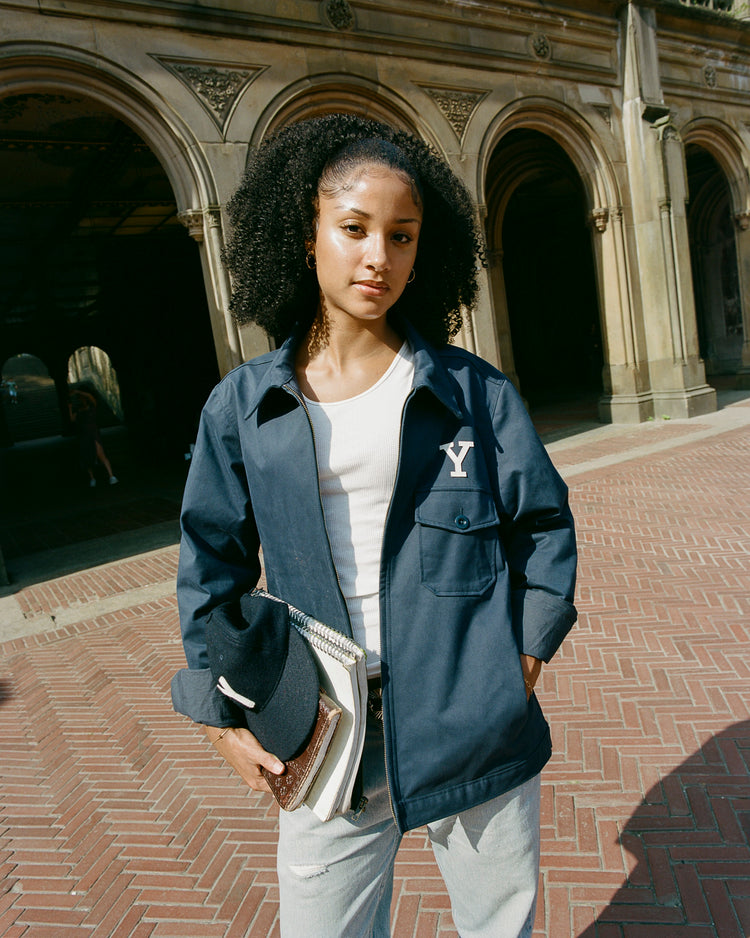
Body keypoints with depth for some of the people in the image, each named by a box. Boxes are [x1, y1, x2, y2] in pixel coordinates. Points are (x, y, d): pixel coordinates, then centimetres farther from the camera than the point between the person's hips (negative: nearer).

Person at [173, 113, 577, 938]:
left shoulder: (473, 390, -4)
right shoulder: (242, 406, -2)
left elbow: (544, 525, 5)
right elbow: (213, 567, 5)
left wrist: (525, 656, 0)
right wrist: (221, 715, 2)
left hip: (478, 729, 1)